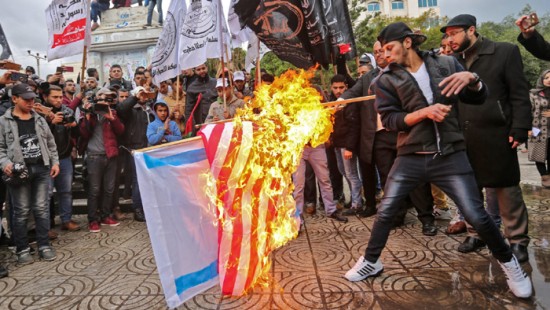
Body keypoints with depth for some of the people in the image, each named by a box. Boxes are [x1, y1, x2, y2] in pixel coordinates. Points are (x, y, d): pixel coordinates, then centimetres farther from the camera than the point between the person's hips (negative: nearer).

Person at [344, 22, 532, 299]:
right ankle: (370, 262, 25)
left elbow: (479, 98, 7)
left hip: (450, 156, 0)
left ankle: (508, 262, 28)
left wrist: (471, 78, -14)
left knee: (477, 216, 0)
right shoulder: (386, 80, 0)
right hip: (410, 158, 1)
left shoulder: (446, 64, 3)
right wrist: (424, 112, -19)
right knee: (385, 211, 3)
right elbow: (389, 119, -7)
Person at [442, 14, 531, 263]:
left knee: (506, 190, 7)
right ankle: (475, 233, 28)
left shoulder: (505, 52, 0)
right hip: (462, 138, 4)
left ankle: (517, 241, 22)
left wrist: (519, 129, -12)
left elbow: (520, 95, -4)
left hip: (496, 135, -4)